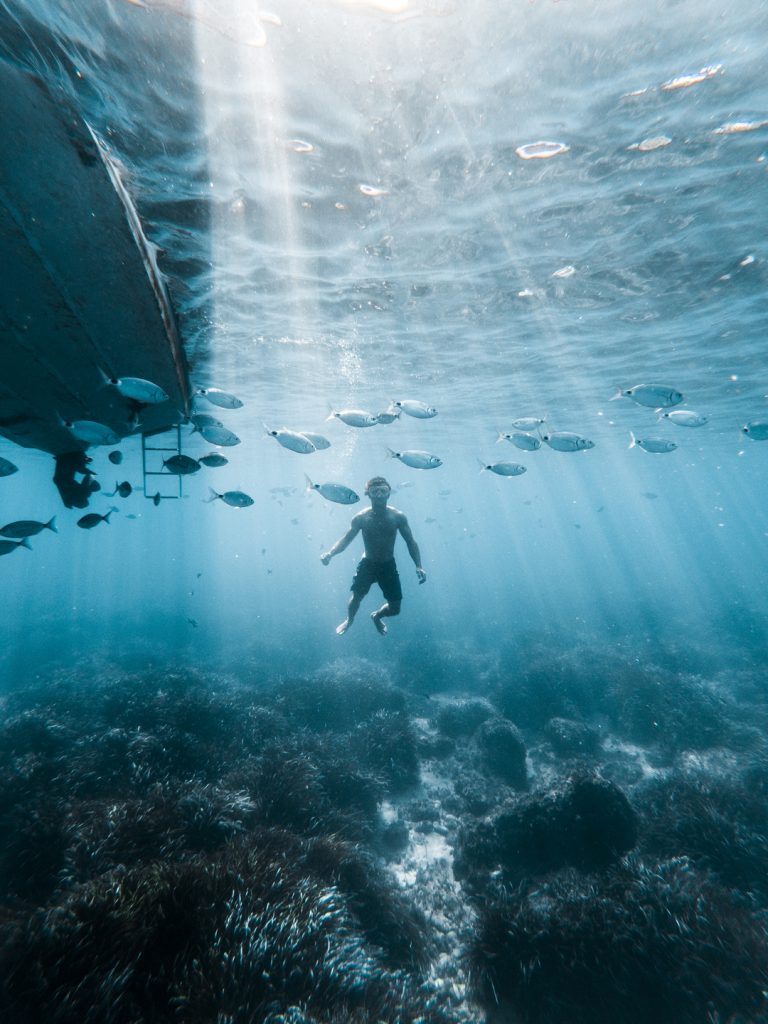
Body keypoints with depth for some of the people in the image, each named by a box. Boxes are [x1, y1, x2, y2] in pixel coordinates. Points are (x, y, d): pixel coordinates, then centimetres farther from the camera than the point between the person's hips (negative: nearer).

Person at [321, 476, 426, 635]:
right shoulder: (361, 517, -14)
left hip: (388, 565, 1)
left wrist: (418, 566, -17)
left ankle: (376, 616, 39)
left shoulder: (398, 516, -14)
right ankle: (349, 620, 27)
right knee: (357, 596, -10)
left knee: (395, 609, 3)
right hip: (367, 564, -1)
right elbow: (345, 540, -8)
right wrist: (329, 553, -27)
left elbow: (411, 542, -7)